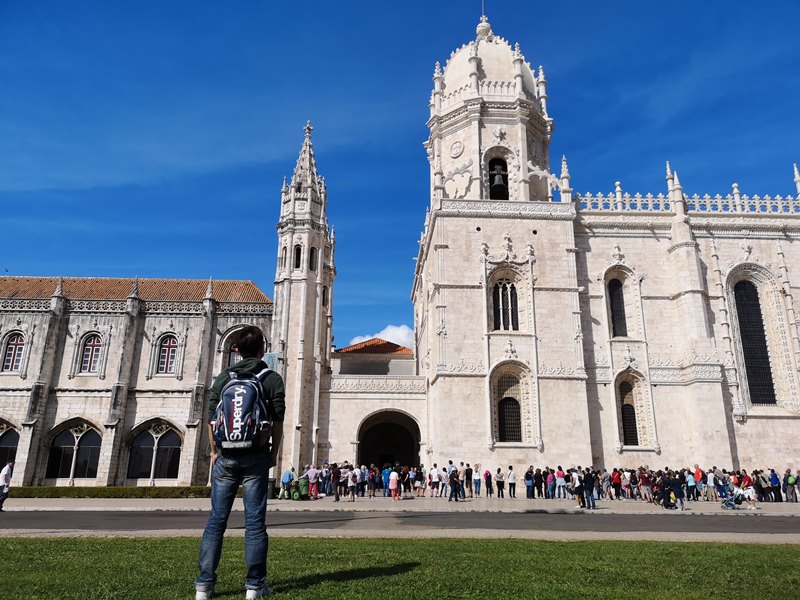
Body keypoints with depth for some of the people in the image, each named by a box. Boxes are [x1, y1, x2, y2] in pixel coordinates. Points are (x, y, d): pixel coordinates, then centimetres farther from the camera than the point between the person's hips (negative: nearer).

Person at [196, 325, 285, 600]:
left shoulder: (223, 377, 7)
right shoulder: (272, 378, -1)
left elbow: (211, 418, 5)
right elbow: (277, 420, -4)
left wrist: (215, 451, 13)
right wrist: (274, 453, 6)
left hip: (226, 456, 2)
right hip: (256, 456, -2)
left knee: (216, 519, 8)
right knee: (255, 521, 2)